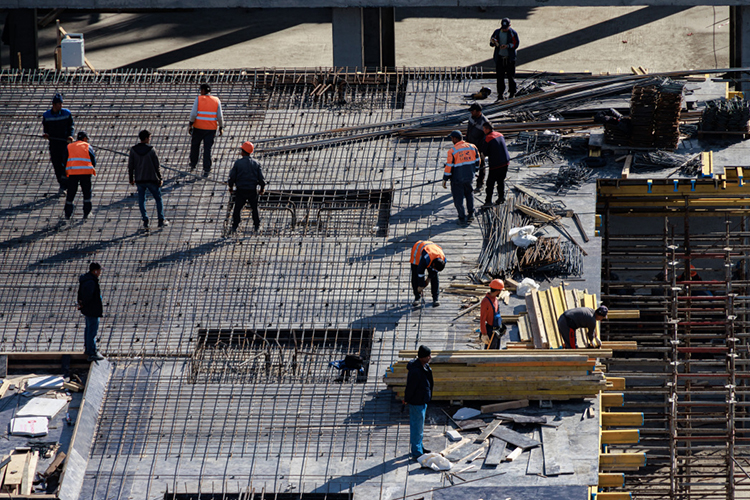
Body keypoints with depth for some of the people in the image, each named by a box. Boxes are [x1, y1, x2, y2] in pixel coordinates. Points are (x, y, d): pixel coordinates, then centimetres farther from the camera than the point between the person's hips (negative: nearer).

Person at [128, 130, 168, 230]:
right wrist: (160, 178, 2)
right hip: (151, 180, -2)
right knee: (158, 199, 12)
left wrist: (131, 179, 12)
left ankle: (145, 221, 8)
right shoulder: (151, 150, -11)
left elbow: (130, 166, 1)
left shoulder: (133, 150, -3)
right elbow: (157, 165, -7)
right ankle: (161, 220, 11)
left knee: (141, 200, 13)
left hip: (139, 180, 2)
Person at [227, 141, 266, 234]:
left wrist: (230, 186, 12)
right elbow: (261, 177, -2)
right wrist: (262, 187, 14)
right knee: (255, 208, 17)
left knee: (237, 208, 12)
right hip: (253, 190, 2)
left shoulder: (238, 163, -11)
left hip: (241, 190, -2)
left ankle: (235, 226, 15)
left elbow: (232, 177, -6)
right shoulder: (256, 163, -5)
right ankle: (256, 226, 19)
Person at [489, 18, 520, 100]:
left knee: (511, 76, 0)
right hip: (499, 57, 2)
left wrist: (507, 46, -22)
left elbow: (516, 45, -6)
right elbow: (491, 44, 8)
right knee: (500, 76, 1)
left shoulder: (513, 33, -1)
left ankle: (512, 93, 9)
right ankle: (500, 94, 7)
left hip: (510, 58, -2)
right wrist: (493, 42, -16)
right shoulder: (497, 32, 7)